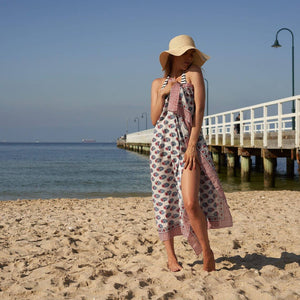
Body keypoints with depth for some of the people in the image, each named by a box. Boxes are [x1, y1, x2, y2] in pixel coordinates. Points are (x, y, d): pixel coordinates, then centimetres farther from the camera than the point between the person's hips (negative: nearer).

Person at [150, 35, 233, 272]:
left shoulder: (194, 75, 8)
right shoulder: (158, 83, 17)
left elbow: (199, 110, -2)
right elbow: (154, 120, 10)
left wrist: (192, 145, -12)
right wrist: (163, 94, -3)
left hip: (189, 143, -3)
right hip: (162, 144, 3)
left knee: (190, 202, -15)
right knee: (165, 202, 3)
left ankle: (207, 251, 4)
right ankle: (171, 257, 15)